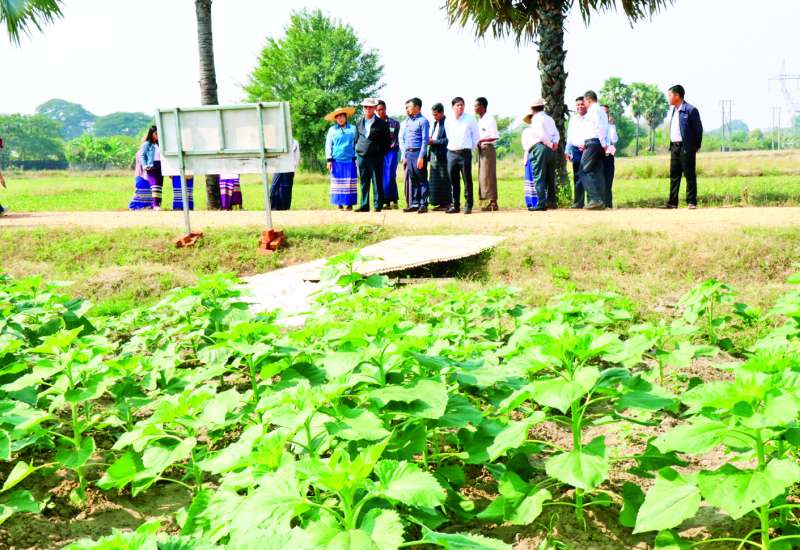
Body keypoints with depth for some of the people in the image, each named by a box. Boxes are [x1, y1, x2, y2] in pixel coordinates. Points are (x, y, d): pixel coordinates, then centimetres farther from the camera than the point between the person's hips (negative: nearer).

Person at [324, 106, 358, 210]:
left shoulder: (353, 128, 8)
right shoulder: (332, 130, 9)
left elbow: (356, 144, 9)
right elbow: (328, 145, 10)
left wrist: (357, 158, 3)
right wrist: (329, 160, 3)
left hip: (350, 160, 0)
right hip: (337, 161, 0)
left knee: (350, 182, -3)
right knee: (338, 182, -1)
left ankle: (349, 203, 2)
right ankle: (339, 203, 5)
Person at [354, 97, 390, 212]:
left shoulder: (381, 123, 0)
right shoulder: (359, 123, 12)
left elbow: (386, 141, 3)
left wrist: (382, 154, 0)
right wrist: (357, 151, 9)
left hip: (375, 157, -4)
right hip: (361, 156, 4)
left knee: (377, 182, -2)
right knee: (364, 182, 7)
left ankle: (378, 205, 2)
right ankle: (364, 205, 12)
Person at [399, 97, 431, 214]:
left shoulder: (423, 121, -3)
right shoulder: (405, 122, 16)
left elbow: (425, 140, -9)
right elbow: (401, 139, 16)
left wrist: (421, 157, -15)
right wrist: (404, 155, 7)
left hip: (418, 153, -6)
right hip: (408, 154, 6)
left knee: (422, 180, -3)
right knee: (410, 180, 8)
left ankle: (423, 204, 0)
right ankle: (413, 204, 13)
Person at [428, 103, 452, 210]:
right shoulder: (435, 123, 18)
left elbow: (448, 140, -16)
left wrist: (434, 141, -15)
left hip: (443, 156, -9)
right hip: (434, 156, 9)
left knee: (444, 181, -4)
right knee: (435, 182, 8)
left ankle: (447, 203, 2)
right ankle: (441, 203, 13)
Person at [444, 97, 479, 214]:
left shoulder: (470, 120, -1)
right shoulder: (448, 121, 7)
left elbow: (475, 136, 7)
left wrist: (471, 147, 7)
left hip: (465, 153, -3)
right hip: (451, 153, 3)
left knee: (467, 180, -2)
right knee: (453, 181, 6)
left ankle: (468, 205, 3)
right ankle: (455, 205, 13)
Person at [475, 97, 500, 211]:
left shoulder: (490, 118, -10)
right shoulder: (480, 120, 16)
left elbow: (495, 137, -16)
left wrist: (482, 141, -18)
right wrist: (477, 142, 2)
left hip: (488, 148, -9)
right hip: (481, 149, 9)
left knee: (488, 175, -9)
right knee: (482, 176, 9)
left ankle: (493, 202, -7)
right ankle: (491, 201, 13)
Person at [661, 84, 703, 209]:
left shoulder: (690, 110, -9)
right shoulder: (673, 111, 16)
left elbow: (698, 129, -8)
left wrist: (696, 146, -8)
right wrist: (671, 145, 12)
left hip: (686, 147, -8)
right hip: (674, 146, 8)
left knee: (690, 175, -1)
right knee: (674, 175, 8)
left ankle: (691, 202, 3)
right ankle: (672, 202, 12)